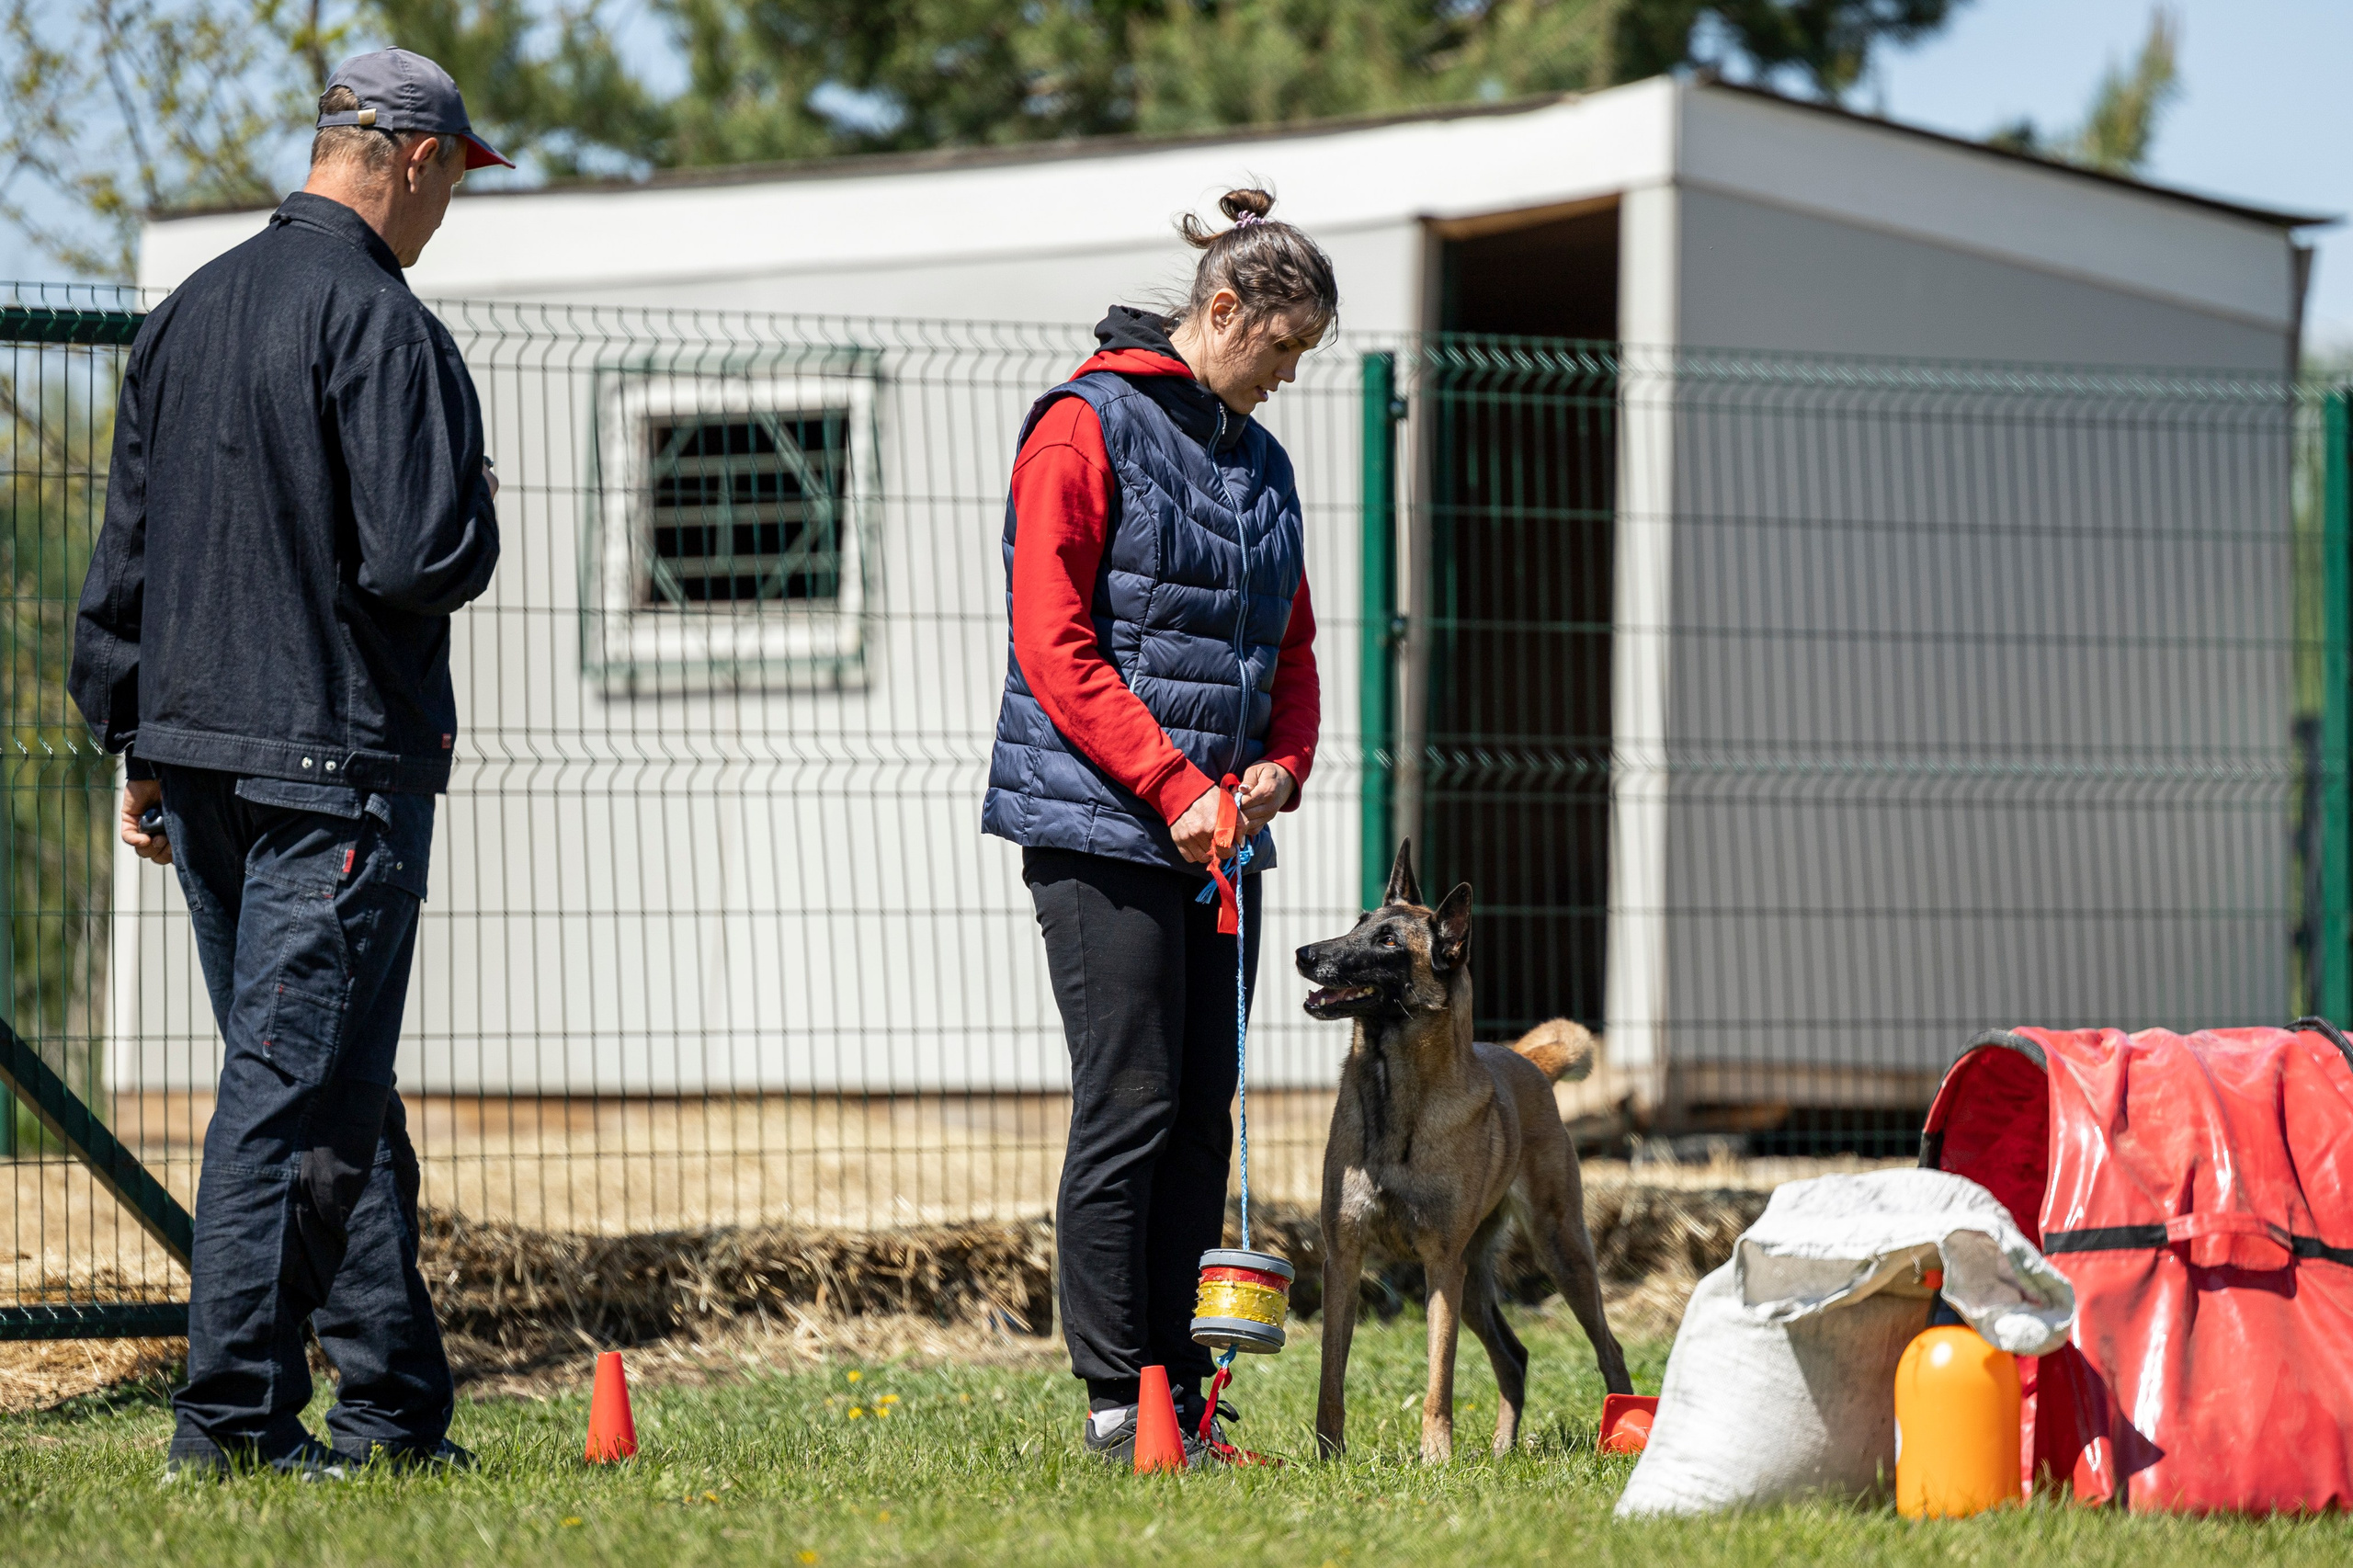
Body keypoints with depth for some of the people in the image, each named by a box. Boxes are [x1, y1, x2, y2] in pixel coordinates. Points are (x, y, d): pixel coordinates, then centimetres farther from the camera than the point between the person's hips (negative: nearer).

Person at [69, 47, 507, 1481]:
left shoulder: (187, 316, 12)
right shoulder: (380, 323, -13)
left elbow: (126, 553, 15)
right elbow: (420, 560, -20)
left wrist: (138, 748, 19)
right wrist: (476, 515, 2)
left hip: (196, 756, 8)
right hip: (339, 768, -8)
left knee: (337, 1086, 14)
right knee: (298, 1083, -4)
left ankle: (394, 1401, 17)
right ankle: (233, 1415, -3)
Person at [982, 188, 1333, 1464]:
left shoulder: (1259, 462, 16)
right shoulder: (1088, 429, -7)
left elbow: (1290, 644, 22)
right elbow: (1054, 642, -13)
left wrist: (1280, 766, 2)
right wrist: (1172, 785, -18)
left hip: (1217, 833, 7)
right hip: (1100, 829, -7)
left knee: (1201, 1109, 6)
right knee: (1130, 1106, -8)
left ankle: (1180, 1389, 10)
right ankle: (1116, 1401, -5)